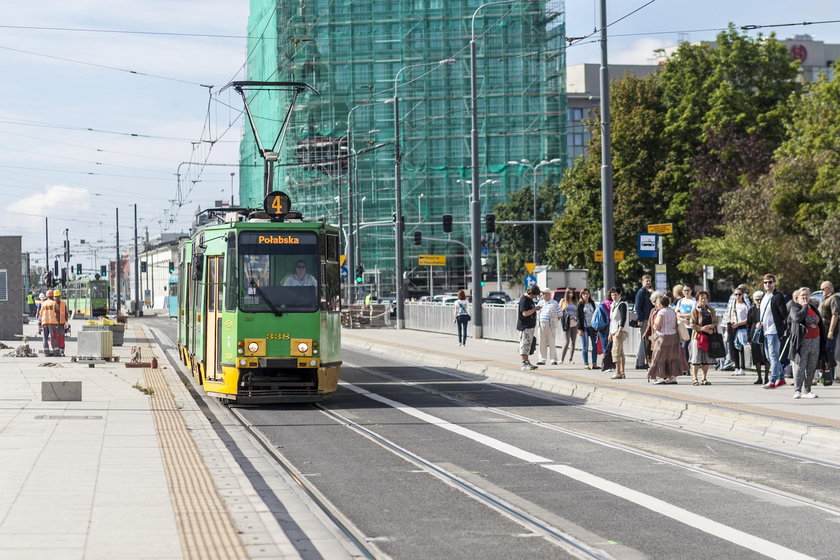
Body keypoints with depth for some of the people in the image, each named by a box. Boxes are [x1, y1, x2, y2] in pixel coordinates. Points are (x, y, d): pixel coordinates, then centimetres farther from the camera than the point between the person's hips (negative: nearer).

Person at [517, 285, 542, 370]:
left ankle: (527, 362, 18)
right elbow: (525, 313, -22)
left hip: (531, 326, 10)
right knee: (524, 344, -8)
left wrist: (536, 308, 12)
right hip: (525, 327, -10)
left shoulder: (530, 299, 15)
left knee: (528, 345, 13)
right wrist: (535, 309, -18)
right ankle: (524, 363, -8)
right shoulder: (524, 300, -16)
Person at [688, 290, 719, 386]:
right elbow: (692, 325, -6)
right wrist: (703, 329, -17)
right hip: (698, 336, -5)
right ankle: (695, 379, -2)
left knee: (707, 359, 7)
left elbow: (716, 322, 11)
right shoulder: (695, 310, 0)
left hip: (709, 337, 5)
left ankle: (704, 378, 16)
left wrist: (710, 326, -10)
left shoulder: (711, 310, 14)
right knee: (696, 359, -6)